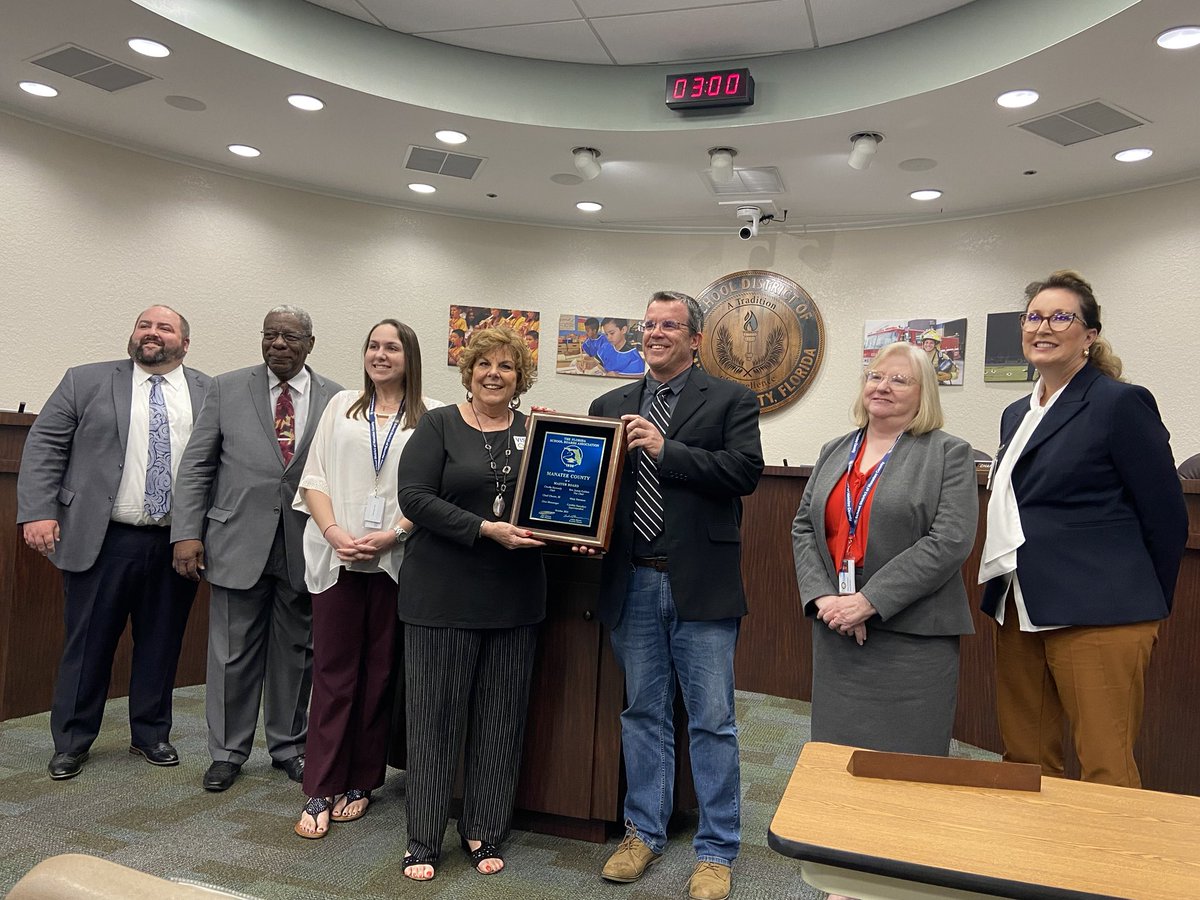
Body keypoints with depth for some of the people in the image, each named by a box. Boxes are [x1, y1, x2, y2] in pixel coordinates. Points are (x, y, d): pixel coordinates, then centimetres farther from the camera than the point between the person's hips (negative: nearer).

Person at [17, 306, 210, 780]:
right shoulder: (86, 381, 5)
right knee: (88, 642, 7)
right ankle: (71, 742, 22)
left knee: (161, 643, 11)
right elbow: (44, 446, 2)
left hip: (178, 543, 1)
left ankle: (151, 734, 27)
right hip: (103, 541, -1)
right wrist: (38, 511, -9)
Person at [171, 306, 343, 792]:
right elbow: (196, 465, 2)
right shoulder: (227, 388, 2)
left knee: (295, 652, 12)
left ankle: (288, 745, 30)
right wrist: (187, 533, -5)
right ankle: (228, 752, 26)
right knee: (233, 652, 9)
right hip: (238, 541, 0)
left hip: (304, 546, 1)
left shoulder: (335, 399, 2)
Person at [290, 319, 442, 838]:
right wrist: (336, 534, -8)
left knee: (379, 675, 8)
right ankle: (320, 793, 11)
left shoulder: (431, 417, 3)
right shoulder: (341, 407, 12)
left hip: (395, 561, -1)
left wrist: (389, 535, -15)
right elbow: (313, 479, 6)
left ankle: (360, 783, 22)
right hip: (338, 559, 2)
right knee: (333, 673, 4)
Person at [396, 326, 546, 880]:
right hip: (444, 594, -3)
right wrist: (486, 530, -19)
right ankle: (423, 840, 21)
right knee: (435, 714, 5)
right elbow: (414, 497, -11)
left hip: (515, 597, 3)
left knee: (501, 716, 11)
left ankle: (484, 833, 27)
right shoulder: (438, 426, -1)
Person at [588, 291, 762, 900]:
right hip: (632, 582, 4)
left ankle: (717, 851, 21)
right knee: (643, 714, 15)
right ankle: (644, 833, 32)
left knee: (711, 722, 5)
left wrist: (666, 449, -17)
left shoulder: (731, 400, 1)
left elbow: (746, 471, -13)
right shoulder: (610, 406, 12)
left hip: (700, 583, -3)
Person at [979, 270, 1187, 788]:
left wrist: (1144, 606, 2)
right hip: (1020, 612, 7)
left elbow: (1166, 516, -5)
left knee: (1106, 774, -1)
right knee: (1025, 764, 12)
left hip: (1095, 618, -7)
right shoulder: (1017, 415, 15)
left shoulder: (1120, 403, -7)